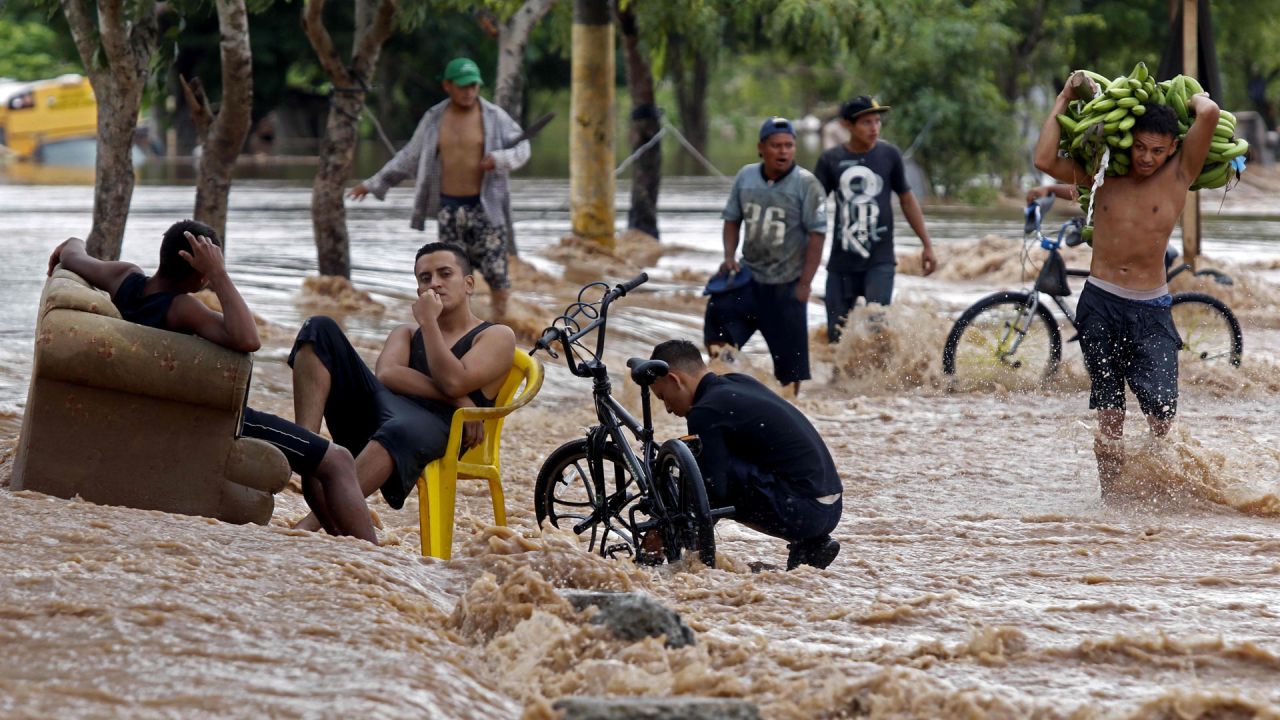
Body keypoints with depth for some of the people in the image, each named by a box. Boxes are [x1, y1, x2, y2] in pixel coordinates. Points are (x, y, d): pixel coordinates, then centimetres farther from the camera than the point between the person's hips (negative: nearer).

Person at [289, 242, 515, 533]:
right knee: (320, 329, -9)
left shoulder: (496, 337, 18)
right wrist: (457, 400, -7)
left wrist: (428, 320, 2)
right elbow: (387, 375, 6)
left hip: (433, 423, -5)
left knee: (403, 430, -43)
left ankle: (309, 525, -62)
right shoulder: (407, 334, 32)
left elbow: (453, 382, -5)